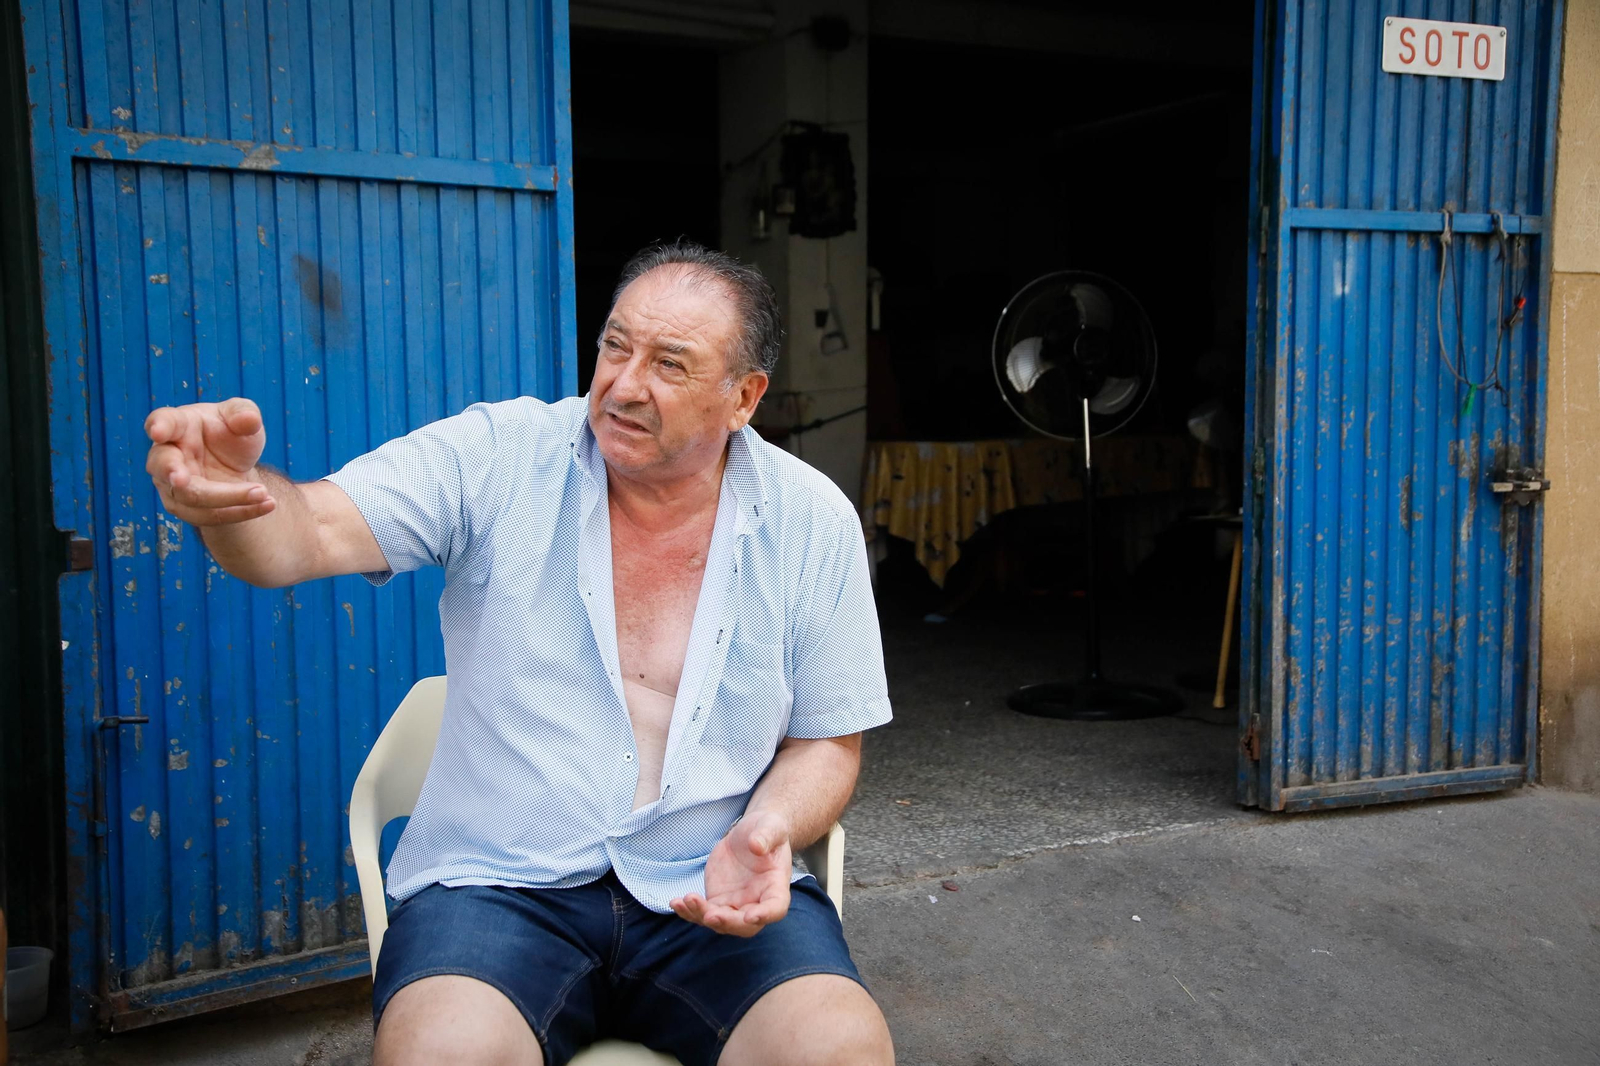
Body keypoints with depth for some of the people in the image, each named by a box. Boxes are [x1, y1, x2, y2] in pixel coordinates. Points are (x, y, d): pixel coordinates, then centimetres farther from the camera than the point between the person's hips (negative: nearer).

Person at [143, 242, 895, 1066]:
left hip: (715, 893, 1)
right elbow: (311, 533, -15)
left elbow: (825, 744, 6)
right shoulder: (498, 458, -3)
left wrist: (767, 832, -14)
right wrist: (234, 492, -39)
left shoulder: (815, 524, 0)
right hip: (500, 884, 0)